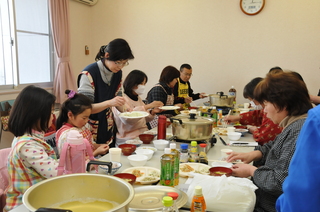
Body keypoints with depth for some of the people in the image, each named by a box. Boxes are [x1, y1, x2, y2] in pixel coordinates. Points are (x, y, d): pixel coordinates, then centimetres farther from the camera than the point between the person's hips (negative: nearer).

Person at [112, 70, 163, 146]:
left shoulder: (137, 98, 17)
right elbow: (127, 118, -26)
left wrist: (152, 112, 0)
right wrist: (147, 107, -26)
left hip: (143, 133, 8)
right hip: (129, 139, -8)